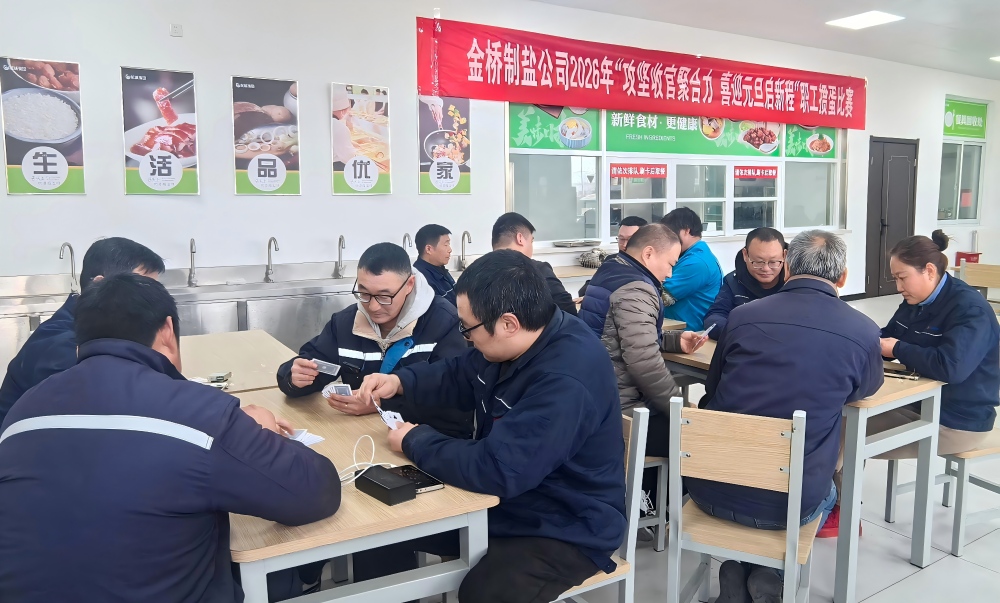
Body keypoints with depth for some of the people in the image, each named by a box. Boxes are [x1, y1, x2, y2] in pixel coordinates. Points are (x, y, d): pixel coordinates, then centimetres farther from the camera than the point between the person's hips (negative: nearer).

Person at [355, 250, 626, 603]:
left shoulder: (566, 381, -34)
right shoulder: (510, 344, -3)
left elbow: (496, 470, -35)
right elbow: (457, 376, 16)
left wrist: (415, 441, -20)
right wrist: (400, 382, 0)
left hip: (564, 529, -8)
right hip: (505, 498, 9)